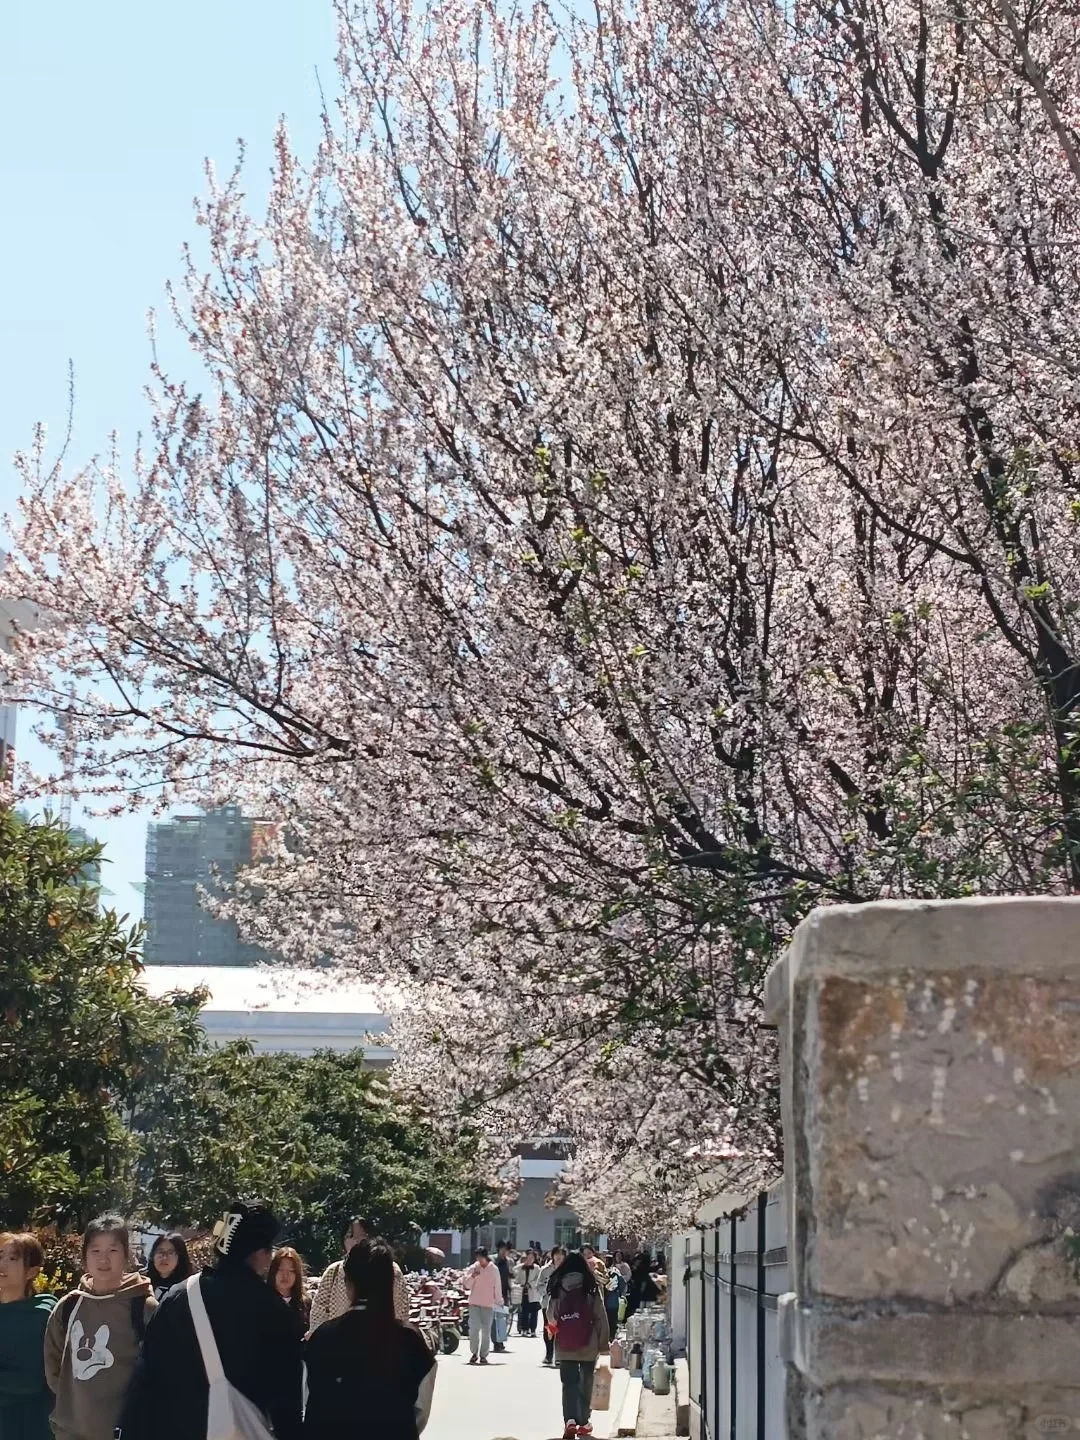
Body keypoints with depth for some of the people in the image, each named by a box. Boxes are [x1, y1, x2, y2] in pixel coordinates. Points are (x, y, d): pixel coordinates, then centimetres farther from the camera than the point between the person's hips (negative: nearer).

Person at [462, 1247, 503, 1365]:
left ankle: (483, 1355, 9)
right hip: (474, 1303, 0)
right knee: (474, 1328, -7)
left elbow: (497, 1287, 8)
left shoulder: (494, 1270, 2)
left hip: (488, 1304, 0)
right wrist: (472, 1276, -15)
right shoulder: (473, 1268, 3)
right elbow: (467, 1285, 2)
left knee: (486, 1330, 2)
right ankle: (474, 1353, 5)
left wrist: (499, 1301, 8)